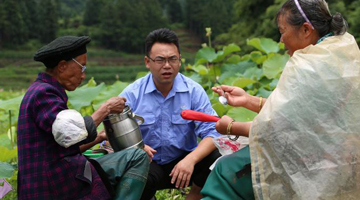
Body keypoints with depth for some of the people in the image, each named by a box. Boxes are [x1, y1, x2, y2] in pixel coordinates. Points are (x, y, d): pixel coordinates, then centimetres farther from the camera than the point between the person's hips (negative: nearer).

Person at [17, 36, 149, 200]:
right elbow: (76, 134, -25)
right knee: (137, 158, -10)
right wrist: (106, 108, -11)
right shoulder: (43, 93, -13)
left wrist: (98, 138, 13)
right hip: (59, 182, -11)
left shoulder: (40, 91, 19)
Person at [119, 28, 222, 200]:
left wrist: (190, 159, -30)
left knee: (216, 159, -26)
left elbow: (211, 132, -11)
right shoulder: (132, 94, -5)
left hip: (184, 160, 2)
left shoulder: (194, 91, -4)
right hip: (148, 164, -1)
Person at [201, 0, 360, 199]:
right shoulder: (341, 52, 7)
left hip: (317, 172, -9)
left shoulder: (308, 67, -21)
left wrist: (230, 127, 2)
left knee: (227, 170, 3)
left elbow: (272, 128, -15)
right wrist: (248, 100, 11)